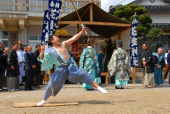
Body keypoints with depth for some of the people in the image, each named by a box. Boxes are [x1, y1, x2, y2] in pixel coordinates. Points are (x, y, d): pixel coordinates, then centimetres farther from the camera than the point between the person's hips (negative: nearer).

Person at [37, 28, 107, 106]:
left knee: (83, 74, -9)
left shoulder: (64, 44, 7)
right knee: (52, 84, -6)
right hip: (61, 69, -1)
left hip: (70, 67, 2)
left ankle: (98, 87, -3)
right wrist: (42, 51, -20)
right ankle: (44, 100, 12)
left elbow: (73, 38, 3)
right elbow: (41, 58, -2)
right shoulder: (50, 51, 1)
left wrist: (81, 32, -5)